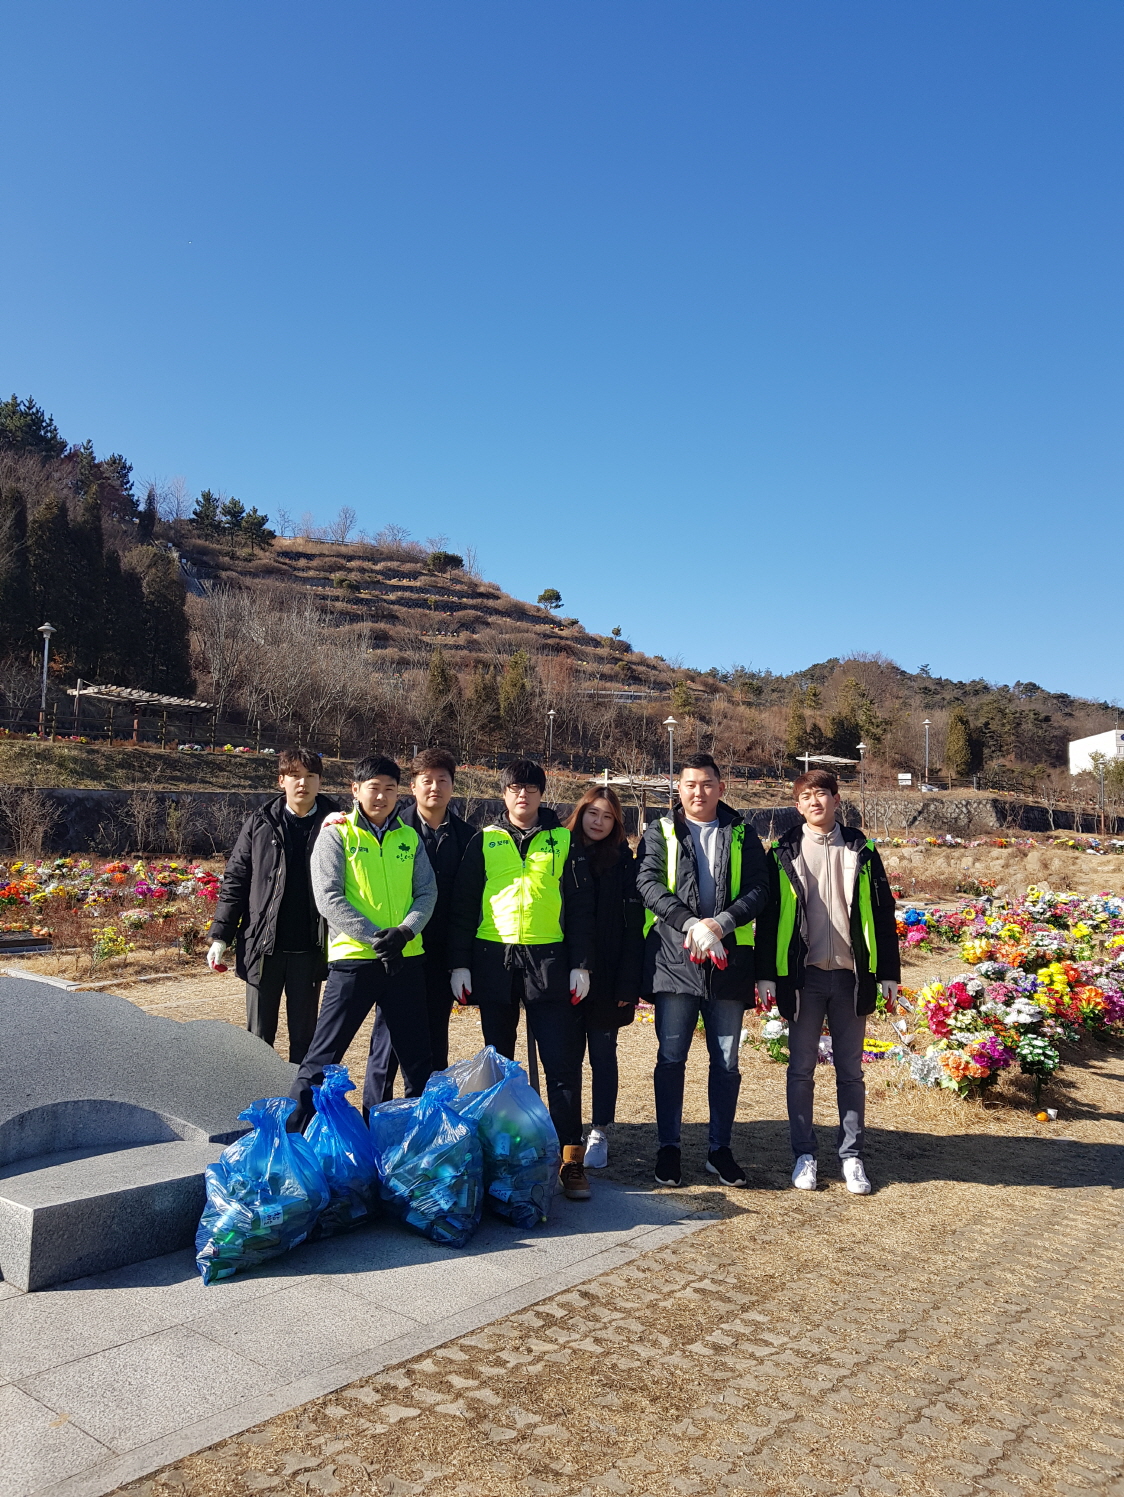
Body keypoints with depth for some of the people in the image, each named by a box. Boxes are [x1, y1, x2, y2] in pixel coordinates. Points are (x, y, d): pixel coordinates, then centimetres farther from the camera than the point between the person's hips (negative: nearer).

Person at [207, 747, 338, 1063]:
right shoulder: (260, 823, 2)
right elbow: (235, 880, 4)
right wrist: (220, 936, 0)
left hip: (309, 949, -1)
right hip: (263, 945, 1)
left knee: (304, 1036, 11)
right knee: (259, 1036, 11)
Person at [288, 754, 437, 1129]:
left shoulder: (409, 837, 10)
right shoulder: (336, 834, -1)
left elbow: (427, 892, 5)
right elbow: (329, 899, -9)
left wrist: (404, 932, -13)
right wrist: (375, 938, -16)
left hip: (405, 958, 4)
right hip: (353, 958, -4)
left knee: (417, 1055, 13)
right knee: (324, 1055, -2)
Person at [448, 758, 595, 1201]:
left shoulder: (563, 840, 6)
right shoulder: (485, 841, 8)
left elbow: (580, 905, 5)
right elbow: (463, 904, 7)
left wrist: (581, 964, -2)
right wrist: (459, 963, 1)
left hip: (549, 960, -1)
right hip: (493, 960, 2)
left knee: (562, 1062, -4)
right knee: (497, 1060, 12)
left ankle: (571, 1157, 3)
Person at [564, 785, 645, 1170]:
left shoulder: (623, 862, -1)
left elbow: (633, 926, -5)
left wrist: (627, 983, -12)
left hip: (606, 979, -2)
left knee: (603, 1054, 6)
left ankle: (599, 1134, 16)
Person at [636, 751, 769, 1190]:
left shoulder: (741, 835, 9)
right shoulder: (660, 833, 6)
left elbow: (759, 888, -1)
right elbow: (648, 882, -8)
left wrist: (720, 923, -17)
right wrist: (691, 924, -20)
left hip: (728, 961, 1)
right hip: (674, 959, -1)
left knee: (727, 1062, 9)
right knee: (671, 1058, 5)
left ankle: (720, 1149, 23)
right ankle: (669, 1148, 18)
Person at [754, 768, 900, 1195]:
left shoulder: (860, 850, 6)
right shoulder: (784, 853, 2)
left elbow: (882, 915, 7)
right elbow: (768, 915, 1)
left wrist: (889, 973, 3)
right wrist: (766, 975, -4)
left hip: (851, 975, 1)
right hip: (803, 974, -1)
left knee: (850, 1071, 9)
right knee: (801, 1070, 7)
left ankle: (852, 1156, 19)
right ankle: (804, 1154, 18)